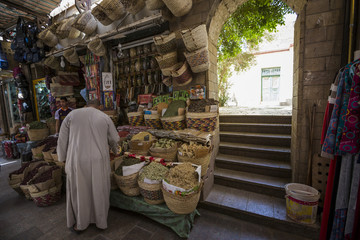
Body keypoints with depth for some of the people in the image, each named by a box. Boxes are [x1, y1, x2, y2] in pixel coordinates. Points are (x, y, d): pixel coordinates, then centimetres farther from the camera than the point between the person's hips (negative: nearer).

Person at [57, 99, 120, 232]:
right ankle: (101, 221, 36)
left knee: (79, 192, 20)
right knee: (99, 192, 18)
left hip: (78, 161, 0)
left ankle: (80, 223, 39)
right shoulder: (105, 117, 0)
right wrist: (115, 150, 32)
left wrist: (63, 158, 18)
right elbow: (114, 139, 11)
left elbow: (62, 140, 4)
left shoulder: (72, 114, 2)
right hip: (99, 162, 0)